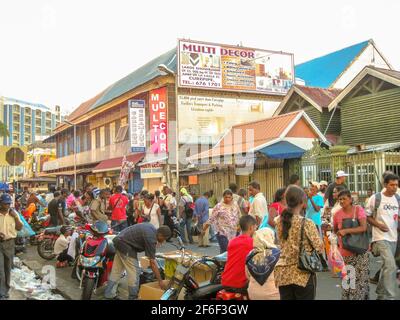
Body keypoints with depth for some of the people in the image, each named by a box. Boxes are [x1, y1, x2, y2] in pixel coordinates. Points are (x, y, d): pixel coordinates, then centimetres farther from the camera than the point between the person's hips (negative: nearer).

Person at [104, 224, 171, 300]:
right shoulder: (150, 237, -22)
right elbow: (152, 262, -21)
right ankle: (133, 297, 3)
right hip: (126, 245, -10)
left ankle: (108, 294, 22)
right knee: (134, 272, -5)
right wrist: (160, 281, -18)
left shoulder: (151, 227, 3)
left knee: (116, 271, 15)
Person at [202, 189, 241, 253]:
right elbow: (211, 219, -4)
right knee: (225, 251, -12)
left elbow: (239, 218, 19)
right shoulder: (219, 206, -5)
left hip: (233, 233, 5)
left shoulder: (235, 206, 9)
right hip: (222, 233, -5)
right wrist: (204, 229, -3)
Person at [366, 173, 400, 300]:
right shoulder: (375, 198, -8)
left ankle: (381, 294, 32)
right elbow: (366, 216, -3)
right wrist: (378, 225, -16)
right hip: (381, 237, -6)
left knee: (387, 265, 15)